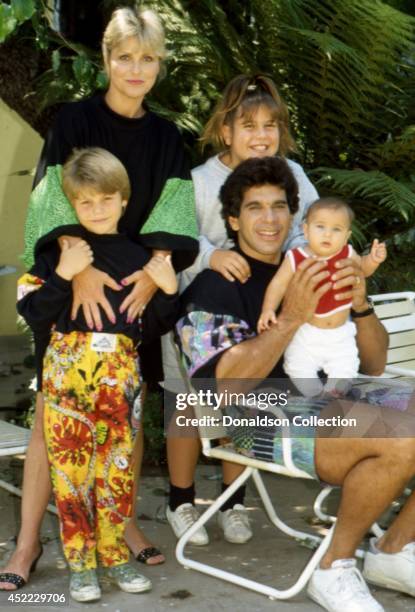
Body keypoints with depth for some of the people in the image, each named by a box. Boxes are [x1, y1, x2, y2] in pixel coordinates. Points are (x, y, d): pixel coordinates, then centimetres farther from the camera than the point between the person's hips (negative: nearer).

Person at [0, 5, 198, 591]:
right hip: (74, 284, -3)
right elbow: (56, 199, -13)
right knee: (53, 410, -5)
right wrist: (80, 267, -28)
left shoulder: (166, 136, 9)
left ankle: (124, 522, 20)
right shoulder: (75, 119, -2)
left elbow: (172, 211, 0)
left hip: (137, 286, 3)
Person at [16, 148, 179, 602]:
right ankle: (80, 563, 14)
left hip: (121, 373, 3)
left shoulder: (139, 256, 9)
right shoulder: (57, 250, 0)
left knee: (118, 470, 8)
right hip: (68, 369, -2)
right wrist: (63, 274, -18)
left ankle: (114, 557, 23)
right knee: (71, 467, 1)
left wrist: (168, 290, -5)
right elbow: (34, 316, -7)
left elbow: (154, 327, 12)